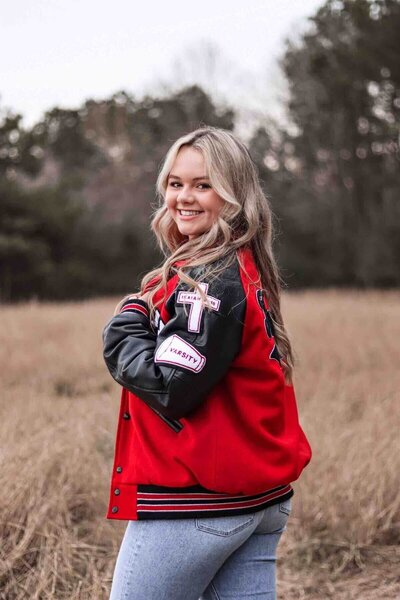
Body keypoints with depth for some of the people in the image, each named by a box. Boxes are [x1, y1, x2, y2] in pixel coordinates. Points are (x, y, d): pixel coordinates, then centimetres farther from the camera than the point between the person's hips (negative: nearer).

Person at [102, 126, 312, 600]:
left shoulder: (209, 281, -18)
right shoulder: (248, 271, 11)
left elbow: (171, 390, -21)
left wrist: (123, 329, -7)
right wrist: (137, 325, 3)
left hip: (196, 504, -9)